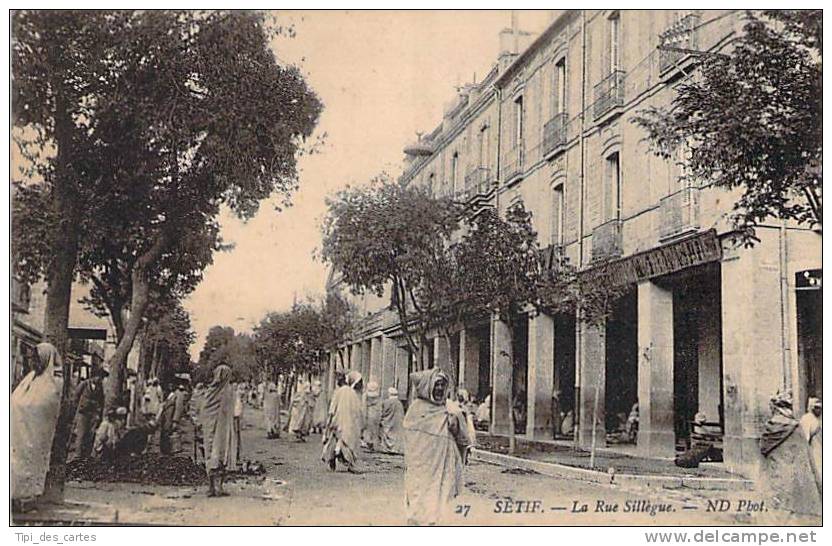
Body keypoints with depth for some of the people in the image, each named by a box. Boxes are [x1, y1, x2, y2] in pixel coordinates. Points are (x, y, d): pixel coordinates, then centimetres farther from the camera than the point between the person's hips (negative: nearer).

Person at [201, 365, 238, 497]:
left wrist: (205, 431, 14)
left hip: (209, 428, 5)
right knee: (221, 456, -1)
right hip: (222, 427, -4)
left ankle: (211, 488, 10)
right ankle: (218, 487, -7)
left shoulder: (209, 390, 5)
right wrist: (231, 431, -5)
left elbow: (204, 413, 7)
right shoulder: (228, 390, -8)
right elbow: (227, 412, -11)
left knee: (210, 457, 9)